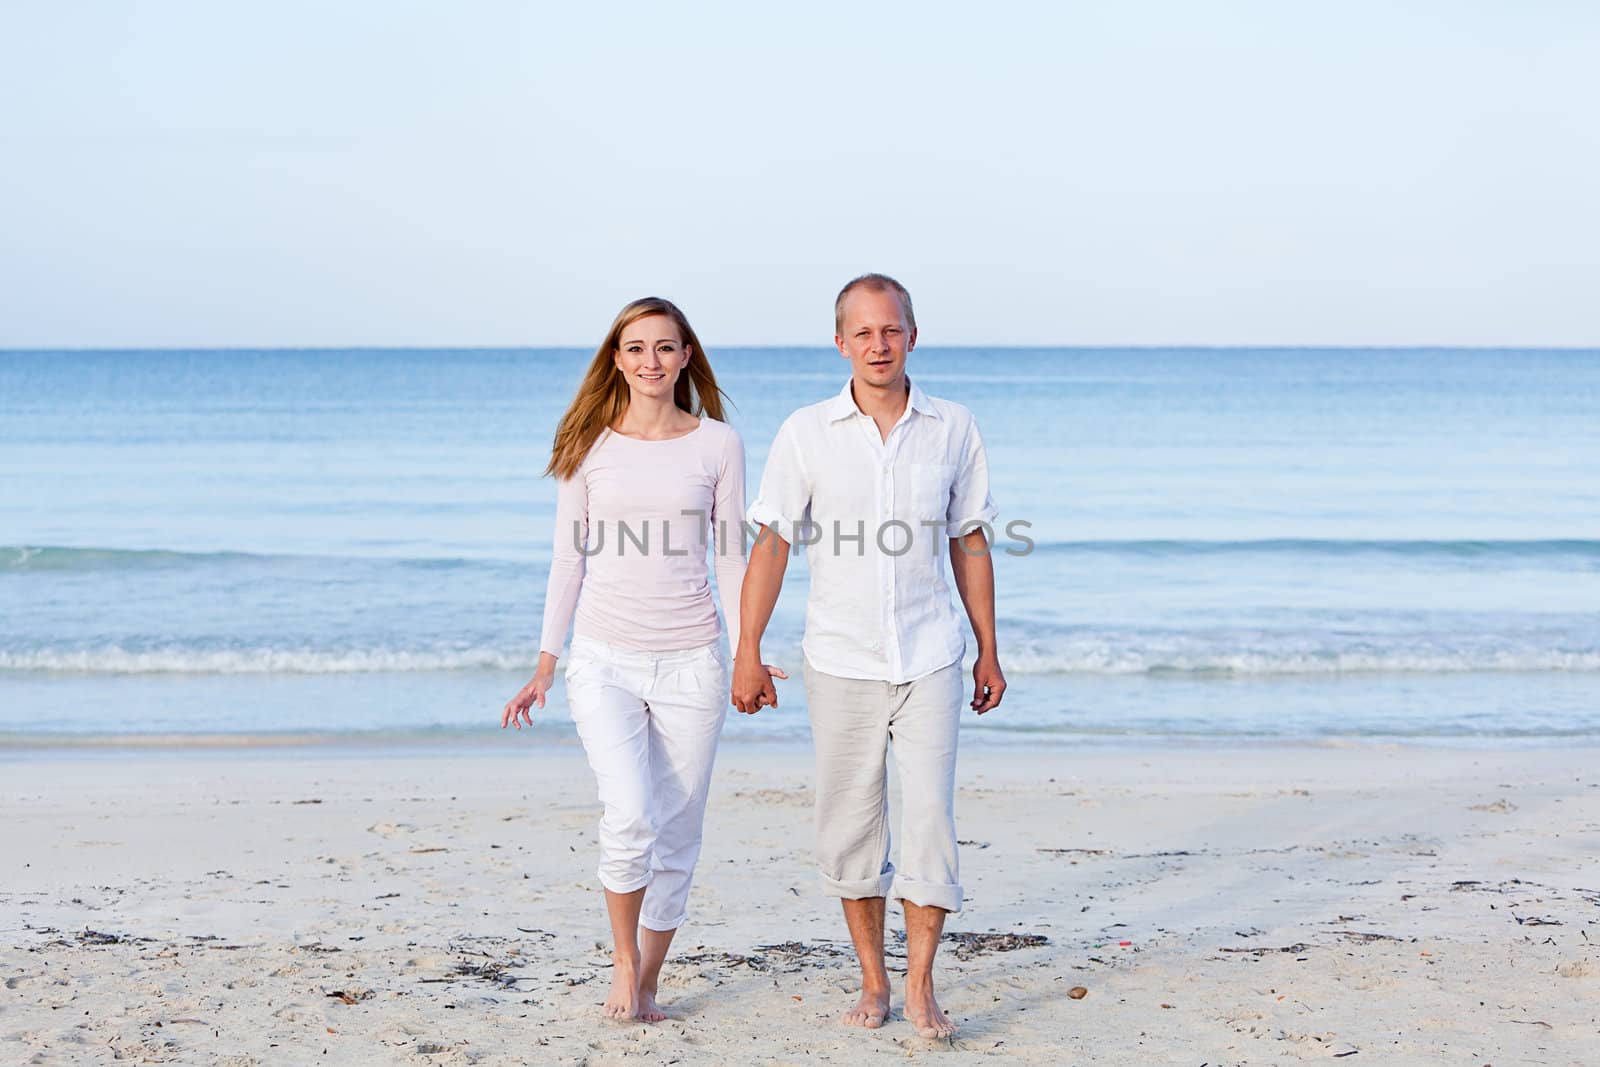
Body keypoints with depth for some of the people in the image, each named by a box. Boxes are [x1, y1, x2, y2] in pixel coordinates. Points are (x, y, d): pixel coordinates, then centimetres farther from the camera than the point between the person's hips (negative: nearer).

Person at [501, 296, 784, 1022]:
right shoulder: (590, 444, 3)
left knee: (677, 833, 5)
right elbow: (569, 558, 7)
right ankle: (623, 957, 7)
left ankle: (647, 983, 22)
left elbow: (732, 556, 5)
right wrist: (545, 665, 5)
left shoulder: (718, 444, 2)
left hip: (691, 663, 1)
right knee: (631, 818, -18)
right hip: (605, 660, -1)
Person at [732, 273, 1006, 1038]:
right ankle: (872, 982, 19)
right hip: (841, 661, 0)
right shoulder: (807, 433, -2)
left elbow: (969, 544, 9)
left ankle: (921, 986, 4)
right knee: (849, 827, 6)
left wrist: (988, 651, 9)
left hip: (929, 659, 0)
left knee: (930, 817, -6)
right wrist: (748, 652, -6)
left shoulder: (953, 430, 2)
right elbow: (770, 545, -1)